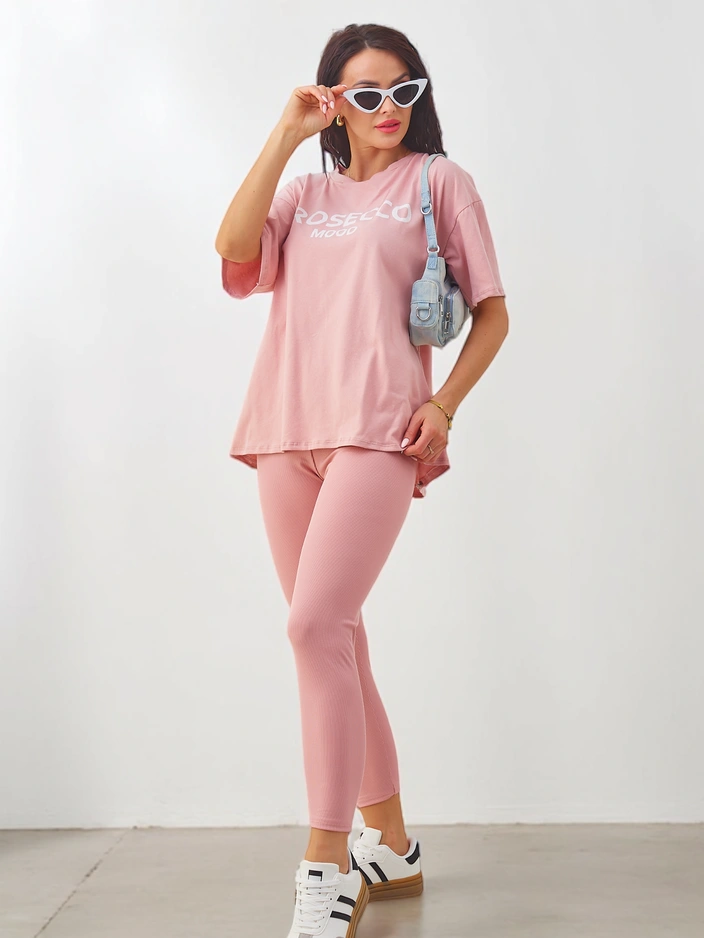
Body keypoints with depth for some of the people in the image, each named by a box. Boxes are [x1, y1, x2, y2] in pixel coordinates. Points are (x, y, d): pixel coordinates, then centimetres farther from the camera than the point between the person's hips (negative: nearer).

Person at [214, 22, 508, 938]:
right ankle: (390, 843, 21)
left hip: (378, 430, -5)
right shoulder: (305, 190, 23)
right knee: (336, 636, 8)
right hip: (287, 428, 5)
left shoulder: (438, 180, 13)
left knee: (315, 624, -20)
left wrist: (444, 405, -5)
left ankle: (328, 862, -10)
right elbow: (234, 244, 2)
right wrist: (287, 133, 4)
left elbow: (493, 312, 9)